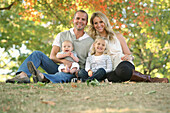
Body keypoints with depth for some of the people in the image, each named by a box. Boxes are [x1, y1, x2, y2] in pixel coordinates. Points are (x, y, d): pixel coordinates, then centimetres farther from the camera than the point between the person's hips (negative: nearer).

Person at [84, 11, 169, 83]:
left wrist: (128, 56, -6)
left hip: (122, 63, 0)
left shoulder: (117, 36, 19)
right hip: (108, 70, 0)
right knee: (110, 77, -41)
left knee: (122, 70, -42)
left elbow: (129, 55, 17)